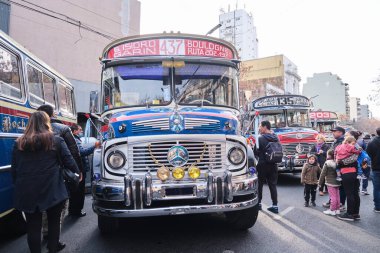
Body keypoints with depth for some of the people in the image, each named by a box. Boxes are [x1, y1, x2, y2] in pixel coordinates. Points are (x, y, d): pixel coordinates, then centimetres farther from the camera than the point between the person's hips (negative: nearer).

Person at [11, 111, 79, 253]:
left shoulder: (19, 143, 4)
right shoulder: (56, 141, -4)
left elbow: (14, 169, 7)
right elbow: (69, 161, 0)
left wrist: (18, 186, 18)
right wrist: (77, 172, 17)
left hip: (27, 192, 2)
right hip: (52, 191, -2)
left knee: (33, 226, 11)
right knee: (54, 222, 16)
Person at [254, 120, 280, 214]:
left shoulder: (261, 138, -13)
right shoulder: (276, 138, 4)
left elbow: (256, 152, -9)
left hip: (263, 165, -5)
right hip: (273, 165, 5)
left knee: (259, 184, 10)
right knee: (273, 185, 9)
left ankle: (258, 203, 19)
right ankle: (275, 205, 9)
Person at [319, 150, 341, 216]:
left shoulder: (327, 163, -14)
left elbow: (323, 174, -10)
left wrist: (320, 182, -2)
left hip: (330, 182, -7)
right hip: (337, 182, 7)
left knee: (332, 196, -3)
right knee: (337, 196, 12)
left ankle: (332, 210, 2)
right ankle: (337, 209, 20)